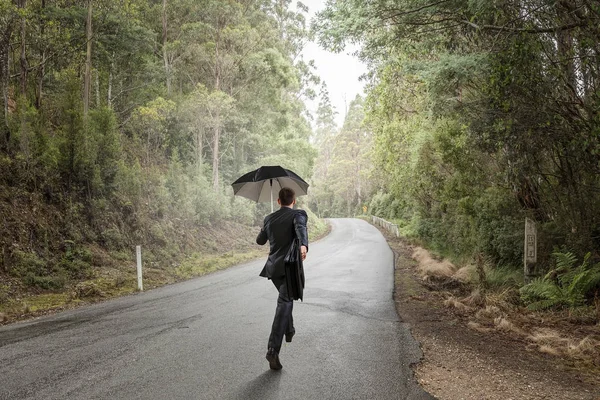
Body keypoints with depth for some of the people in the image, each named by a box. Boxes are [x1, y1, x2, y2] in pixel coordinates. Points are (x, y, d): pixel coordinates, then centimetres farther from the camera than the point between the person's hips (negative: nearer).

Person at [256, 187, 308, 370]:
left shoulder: (269, 218, 13)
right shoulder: (298, 214, -2)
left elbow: (260, 240, 26)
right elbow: (301, 228, -25)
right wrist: (303, 245, -44)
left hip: (273, 267, 6)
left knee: (286, 296, 30)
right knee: (284, 304, -10)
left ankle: (289, 330, 41)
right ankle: (273, 350, -20)